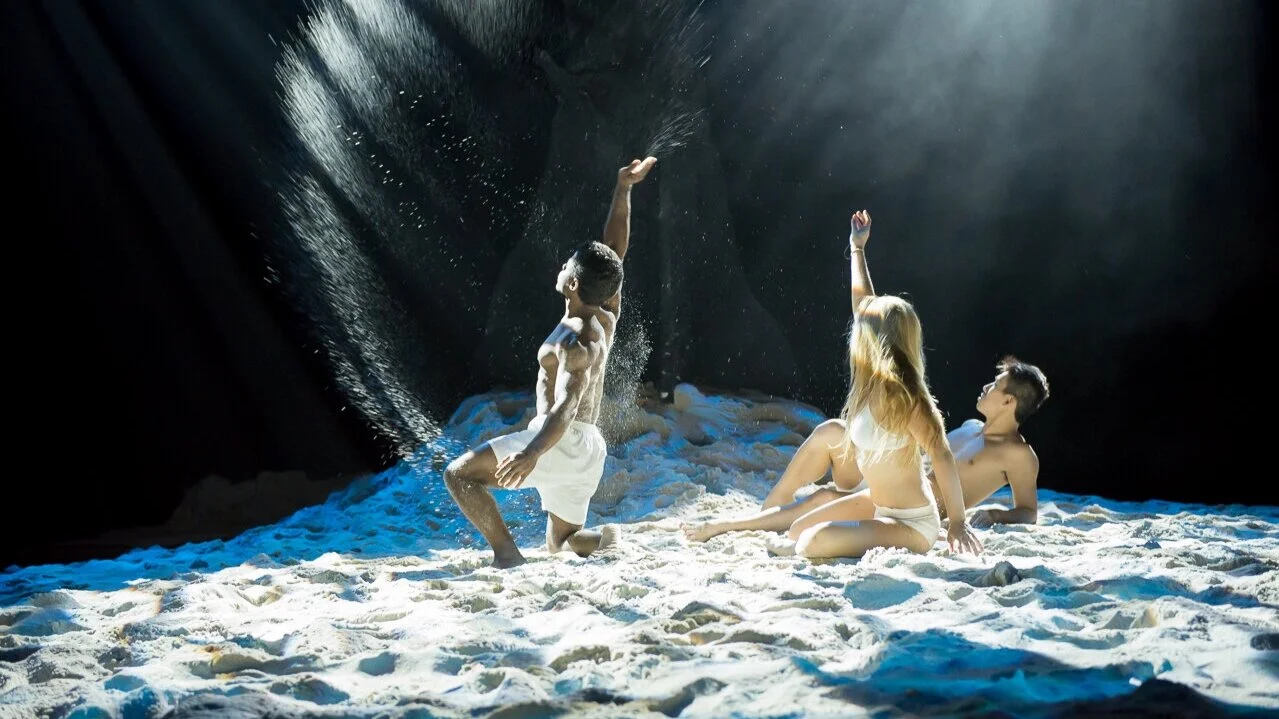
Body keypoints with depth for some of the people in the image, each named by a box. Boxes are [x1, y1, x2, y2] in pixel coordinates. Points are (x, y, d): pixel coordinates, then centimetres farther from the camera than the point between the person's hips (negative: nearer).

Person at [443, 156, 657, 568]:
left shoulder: (575, 342, -17)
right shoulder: (606, 317, 7)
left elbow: (566, 409, -31)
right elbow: (614, 252, 14)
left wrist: (531, 453, -46)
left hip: (564, 444, -9)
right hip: (588, 452, 9)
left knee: (459, 474, -10)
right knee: (562, 543, 20)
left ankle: (507, 553, -23)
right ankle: (611, 541, -10)